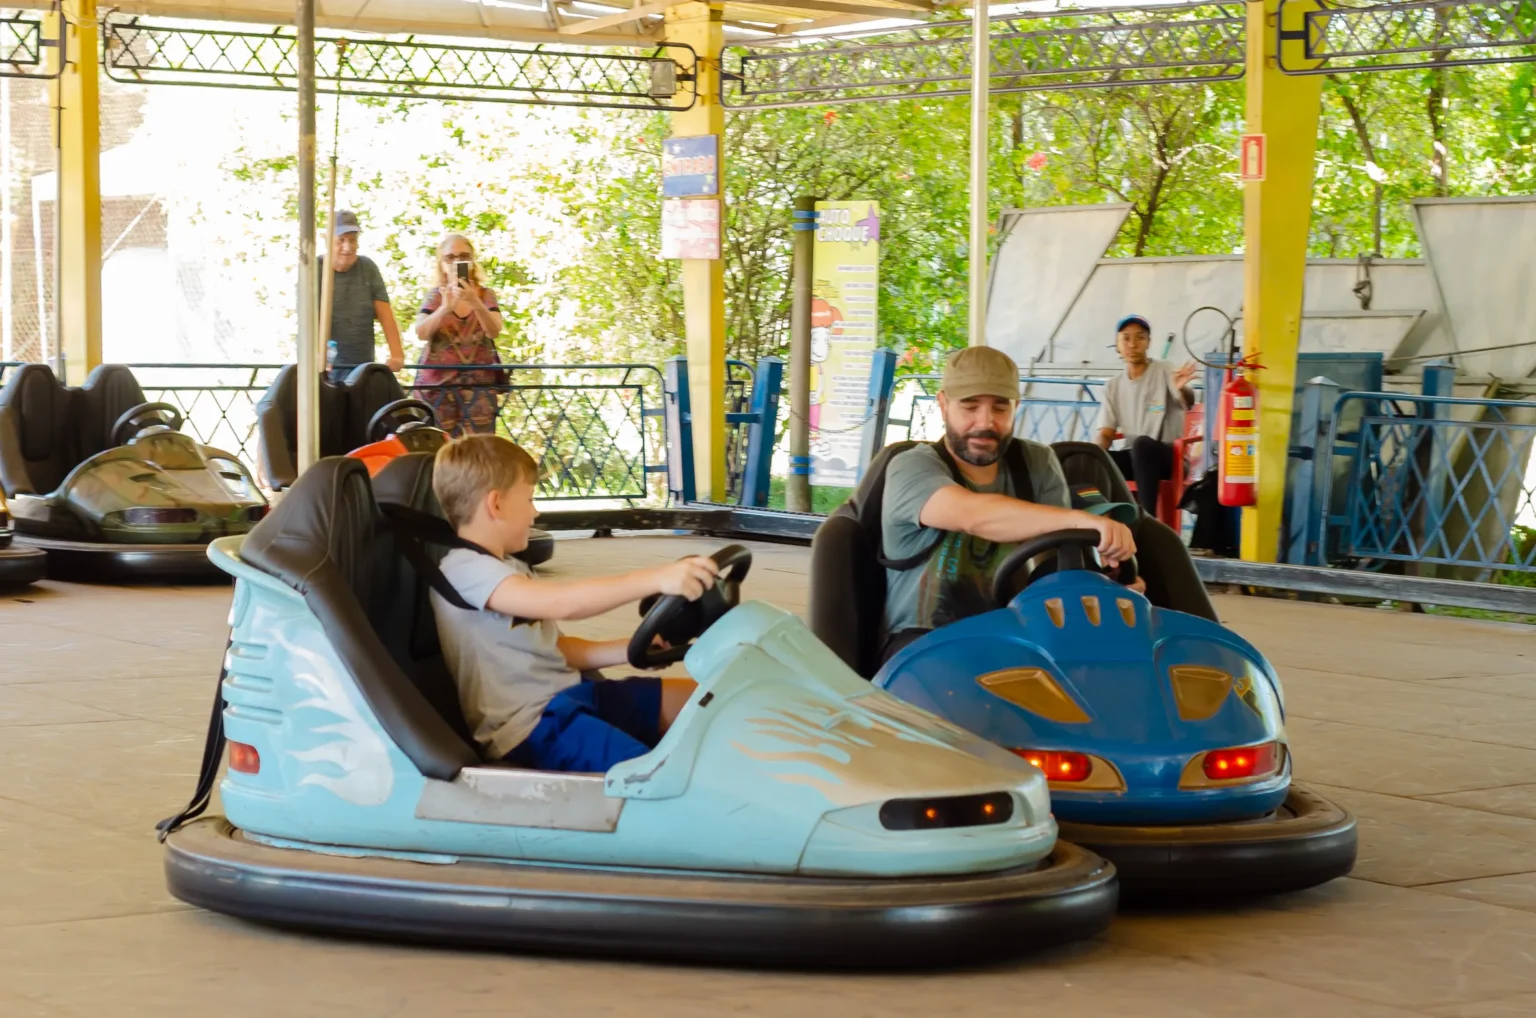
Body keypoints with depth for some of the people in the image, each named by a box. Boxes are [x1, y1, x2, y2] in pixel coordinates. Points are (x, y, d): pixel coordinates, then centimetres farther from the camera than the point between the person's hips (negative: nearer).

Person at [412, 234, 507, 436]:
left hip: (479, 382, 0)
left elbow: (494, 331, -10)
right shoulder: (435, 296, 4)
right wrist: (445, 308, -27)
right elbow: (421, 333, -11)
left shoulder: (485, 294, 5)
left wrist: (475, 303, -27)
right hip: (438, 382, 0)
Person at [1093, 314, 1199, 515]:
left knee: (1142, 444, -38)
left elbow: (1188, 403, -23)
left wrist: (1181, 389, -49)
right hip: (1135, 458, 4)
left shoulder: (1165, 371, -4)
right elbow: (1106, 433, 7)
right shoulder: (1113, 387, 10)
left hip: (1170, 456, -4)